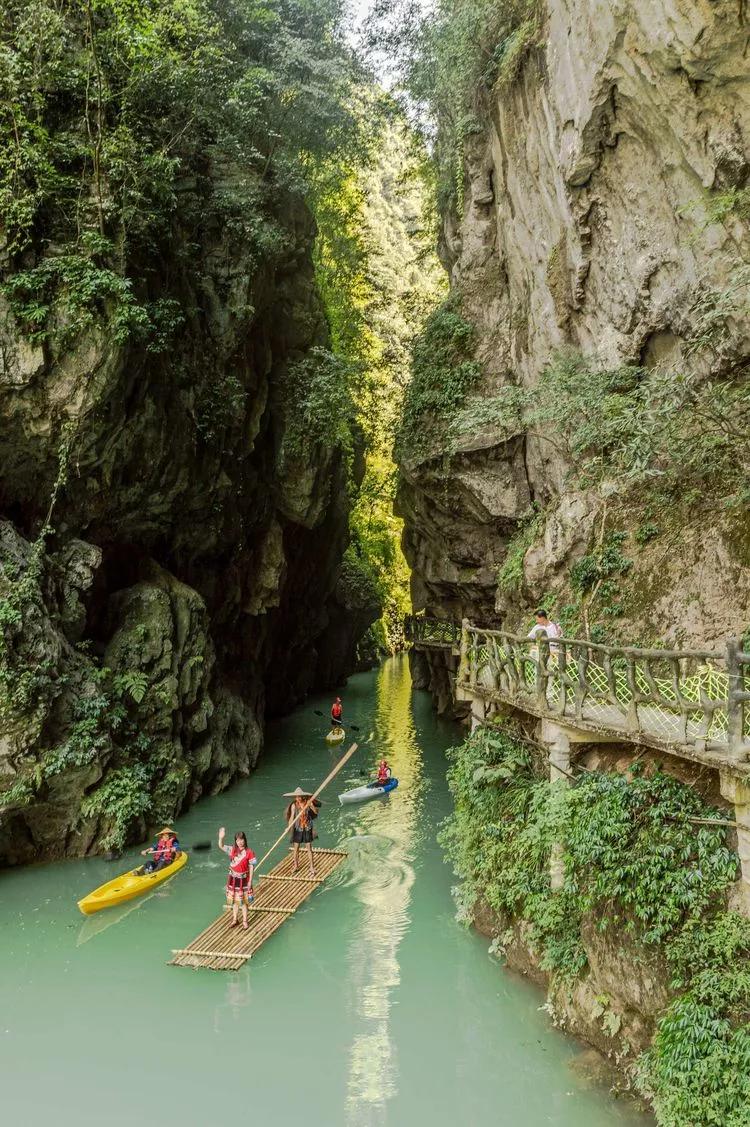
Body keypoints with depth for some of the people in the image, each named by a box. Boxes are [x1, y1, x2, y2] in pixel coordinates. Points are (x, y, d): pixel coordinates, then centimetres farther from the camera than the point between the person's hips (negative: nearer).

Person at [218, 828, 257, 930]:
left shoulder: (249, 852, -14)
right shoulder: (232, 850, -6)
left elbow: (251, 867, -9)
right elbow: (221, 846, -15)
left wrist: (250, 881, -10)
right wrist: (221, 837, -36)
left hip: (243, 879, -3)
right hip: (233, 879, 3)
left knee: (244, 901, 8)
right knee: (234, 900, 16)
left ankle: (245, 921, 22)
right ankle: (234, 919, 33)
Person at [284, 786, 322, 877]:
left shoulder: (308, 803, -9)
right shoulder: (294, 805, -10)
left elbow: (316, 812, -13)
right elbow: (292, 817, -13)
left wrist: (311, 805, -28)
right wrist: (289, 827, -26)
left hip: (307, 828, 0)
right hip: (298, 829, 0)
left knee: (309, 849, 3)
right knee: (296, 848, 8)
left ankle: (312, 867, 12)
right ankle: (296, 865, 29)